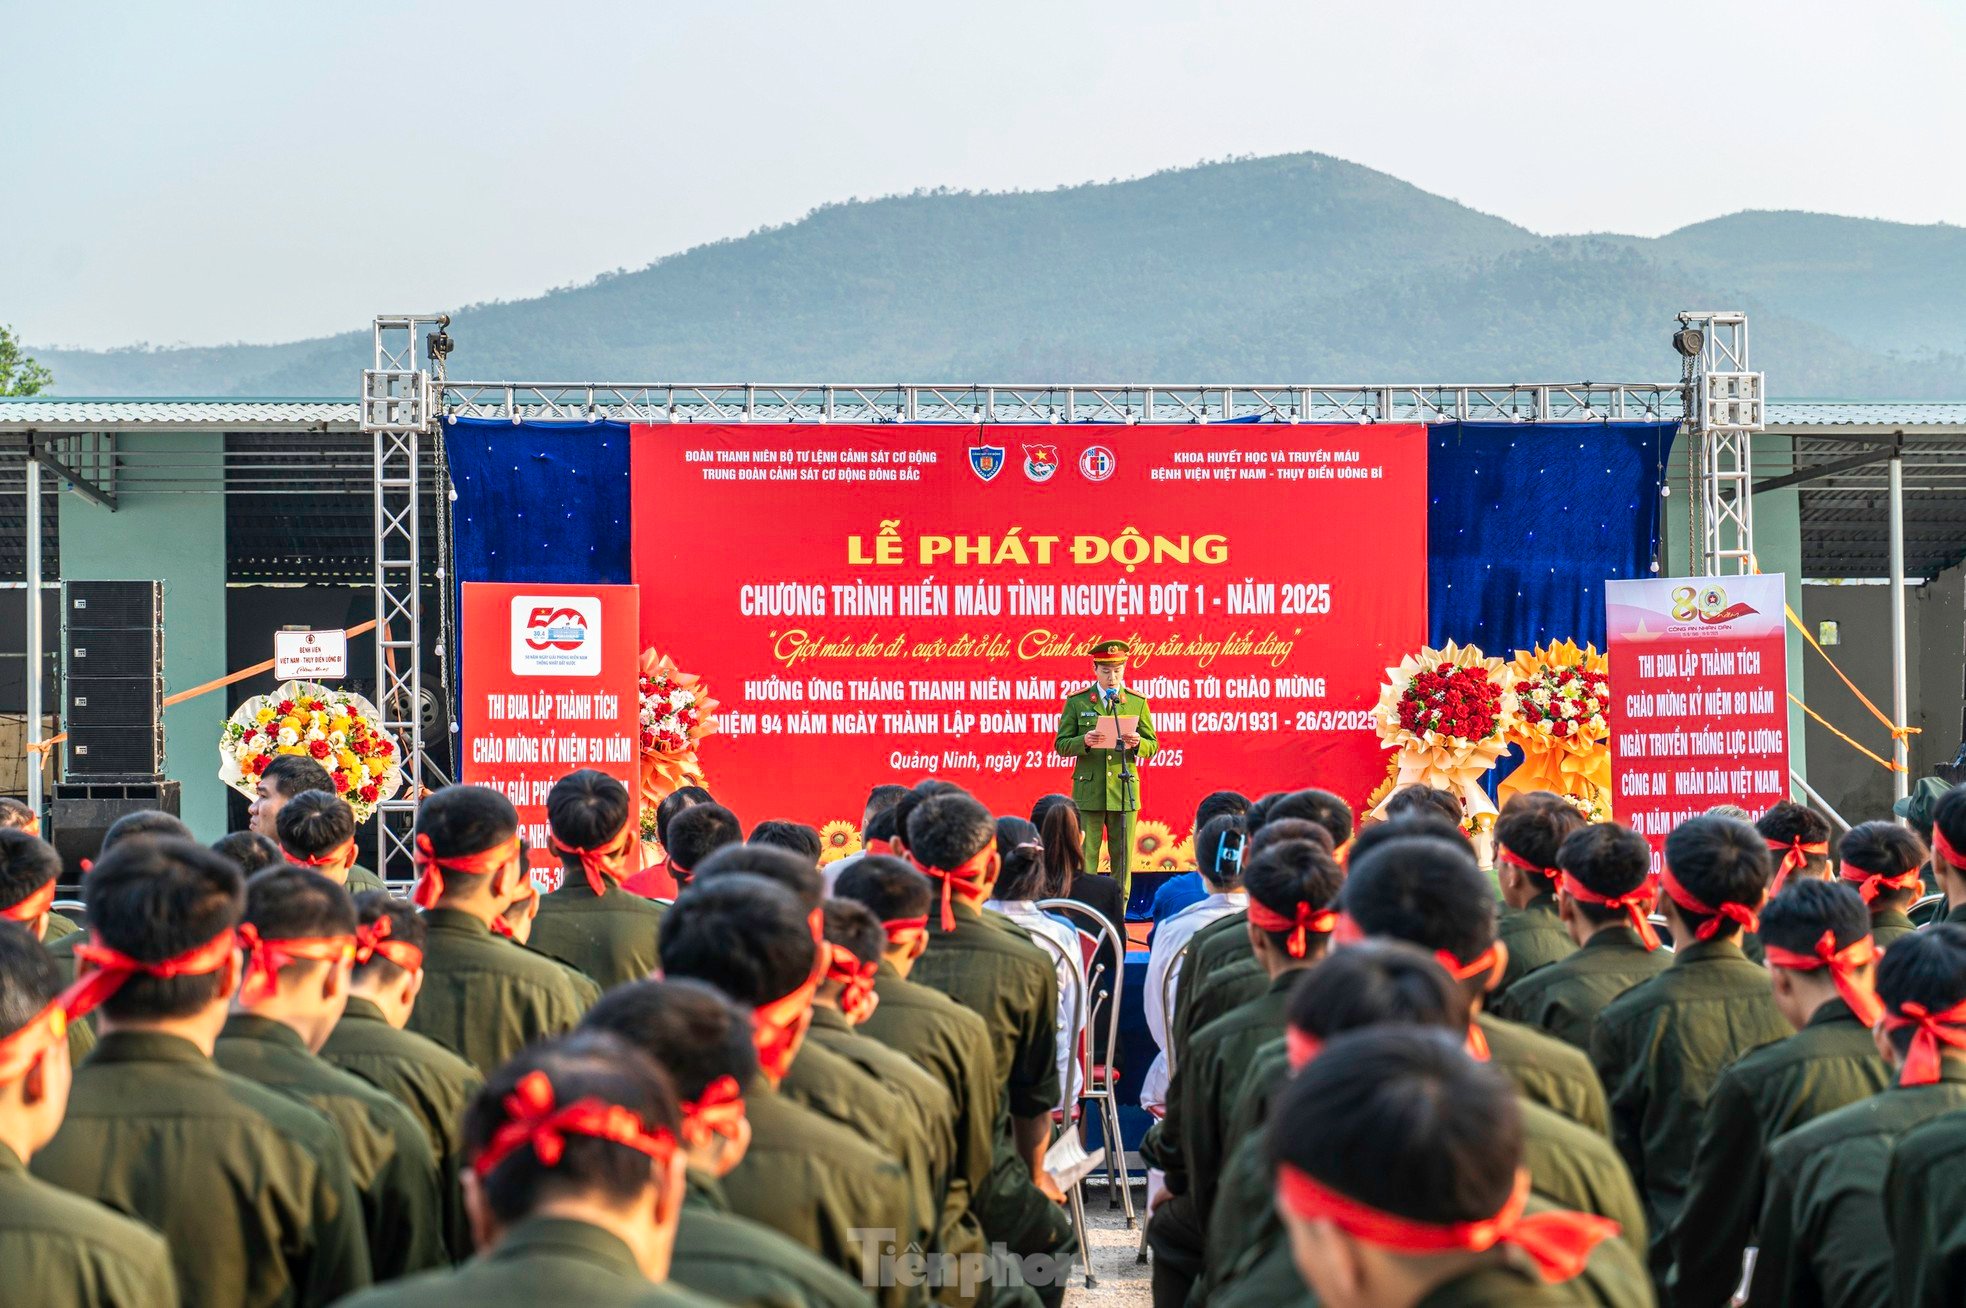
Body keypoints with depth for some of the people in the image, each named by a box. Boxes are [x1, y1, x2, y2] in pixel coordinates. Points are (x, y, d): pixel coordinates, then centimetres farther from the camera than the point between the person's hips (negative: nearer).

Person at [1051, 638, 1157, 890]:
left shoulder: (1137, 702, 8)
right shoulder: (1076, 702, 4)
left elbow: (1152, 746, 9)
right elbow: (1062, 745, 2)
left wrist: (1137, 743, -14)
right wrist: (1084, 742, -18)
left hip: (1124, 791, 1)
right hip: (1088, 793, -1)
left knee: (1122, 857, 3)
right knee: (1085, 857, -1)